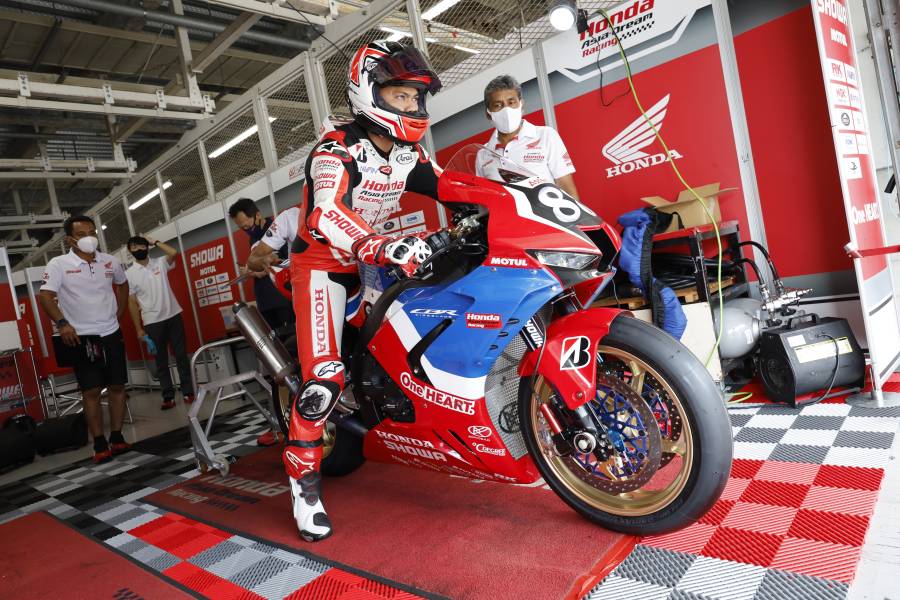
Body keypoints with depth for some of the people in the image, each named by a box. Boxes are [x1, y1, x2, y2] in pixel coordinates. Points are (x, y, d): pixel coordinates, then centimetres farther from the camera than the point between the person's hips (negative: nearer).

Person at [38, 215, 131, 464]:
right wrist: (62, 323, -24)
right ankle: (100, 445, 4)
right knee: (91, 391, -3)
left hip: (111, 334, 4)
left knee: (117, 386, 4)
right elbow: (45, 296, -12)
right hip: (81, 337, -3)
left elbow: (123, 284, 23)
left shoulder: (110, 262, 4)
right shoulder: (58, 264, -6)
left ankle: (117, 438, 15)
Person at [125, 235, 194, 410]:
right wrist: (139, 329, -1)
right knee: (161, 360, 6)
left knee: (181, 355, 4)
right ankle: (168, 396, 11)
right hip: (152, 322, -1)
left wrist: (154, 242, -4)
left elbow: (174, 252, -17)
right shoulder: (129, 274, 1)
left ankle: (188, 391, 11)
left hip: (173, 315, 1)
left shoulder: (160, 263, 4)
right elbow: (132, 303, 1)